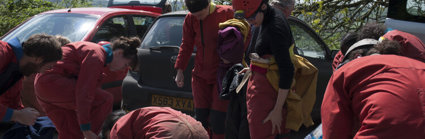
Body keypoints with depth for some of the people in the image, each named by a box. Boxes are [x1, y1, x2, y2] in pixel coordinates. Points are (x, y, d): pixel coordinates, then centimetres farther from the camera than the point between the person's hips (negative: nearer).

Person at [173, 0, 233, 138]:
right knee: (201, 117, 4)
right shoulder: (190, 19, 2)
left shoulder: (227, 13, -9)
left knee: (217, 120, -7)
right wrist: (180, 70, 7)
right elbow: (186, 46, 9)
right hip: (201, 75, 4)